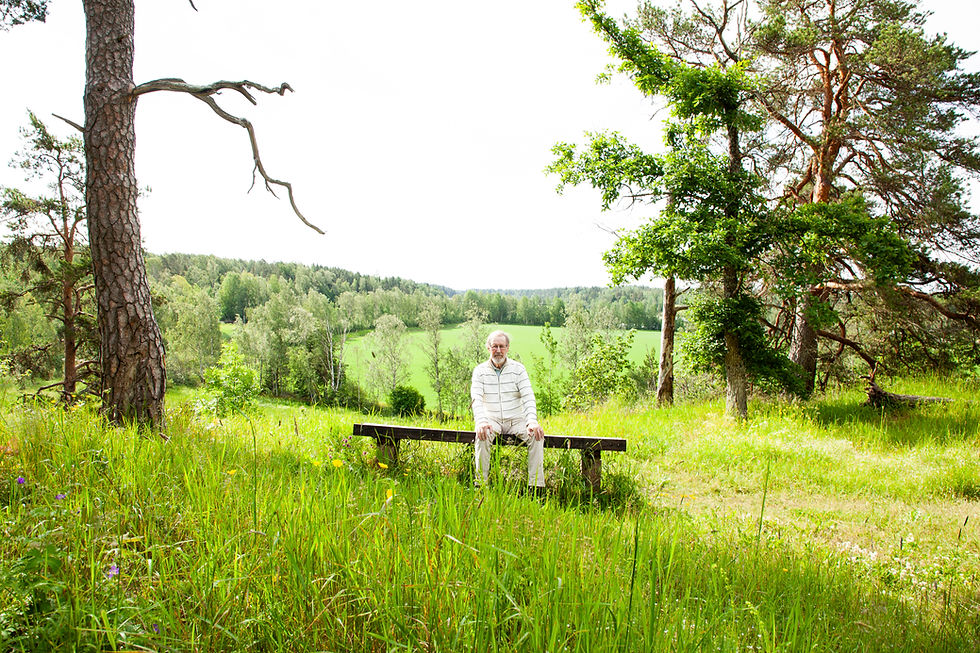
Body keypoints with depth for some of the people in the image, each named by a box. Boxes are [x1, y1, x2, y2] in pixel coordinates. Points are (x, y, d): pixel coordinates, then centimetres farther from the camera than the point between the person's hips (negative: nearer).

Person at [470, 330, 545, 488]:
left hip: (516, 419, 1)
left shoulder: (518, 368, 4)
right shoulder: (480, 371, 3)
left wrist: (532, 421, -24)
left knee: (536, 434, -27)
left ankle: (536, 485, -24)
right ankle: (481, 483, -29)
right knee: (482, 434, -34)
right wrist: (481, 421, -30)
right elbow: (476, 399, -10)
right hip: (492, 420, -1)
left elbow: (528, 397, -6)